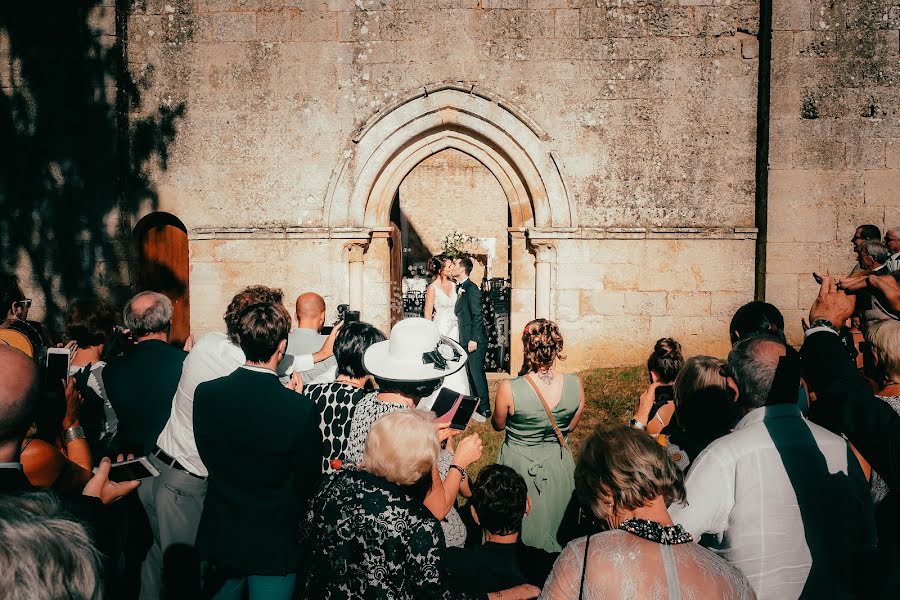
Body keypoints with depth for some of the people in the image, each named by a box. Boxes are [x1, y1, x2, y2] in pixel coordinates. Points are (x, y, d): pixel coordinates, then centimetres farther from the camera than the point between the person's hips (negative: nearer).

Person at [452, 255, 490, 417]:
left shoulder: (471, 288, -13)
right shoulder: (459, 288, 15)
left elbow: (477, 315, -17)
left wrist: (474, 340, -20)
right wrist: (465, 339, 14)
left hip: (475, 341, -9)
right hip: (465, 340, 9)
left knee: (477, 373, -6)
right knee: (471, 373, 13)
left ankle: (484, 408, 1)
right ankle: (476, 405, 22)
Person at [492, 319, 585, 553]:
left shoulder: (509, 390, -28)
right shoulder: (575, 384, -20)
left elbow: (498, 425, -7)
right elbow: (571, 426, -2)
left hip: (519, 465, -3)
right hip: (558, 463, 3)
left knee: (518, 529, 21)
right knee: (554, 522, 28)